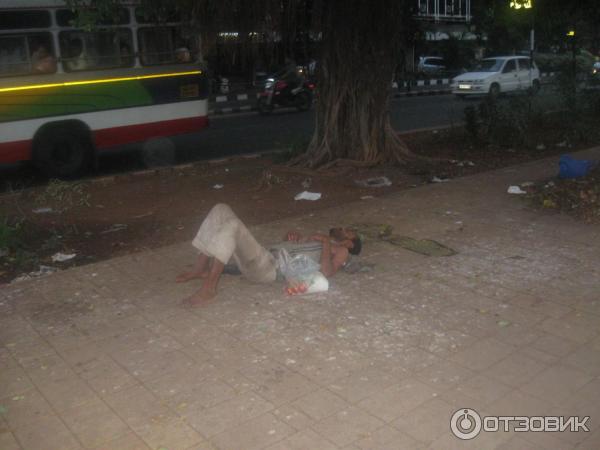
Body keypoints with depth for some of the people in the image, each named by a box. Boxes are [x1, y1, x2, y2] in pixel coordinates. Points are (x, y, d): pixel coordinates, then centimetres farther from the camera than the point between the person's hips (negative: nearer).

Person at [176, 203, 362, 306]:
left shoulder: (341, 251, 9)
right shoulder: (317, 241, 34)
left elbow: (326, 272, -12)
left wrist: (326, 242, -5)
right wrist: (291, 238, 14)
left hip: (270, 268, -9)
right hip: (265, 256, 9)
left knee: (232, 224, -30)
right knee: (221, 209, 2)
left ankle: (208, 289, -27)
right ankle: (201, 269, -2)